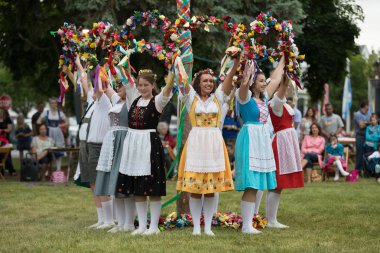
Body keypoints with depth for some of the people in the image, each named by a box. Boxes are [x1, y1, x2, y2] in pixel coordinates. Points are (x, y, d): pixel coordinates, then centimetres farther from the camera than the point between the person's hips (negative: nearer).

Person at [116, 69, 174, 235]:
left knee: (152, 188, -3)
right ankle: (142, 225, 15)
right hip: (132, 144, 6)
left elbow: (167, 89, -23)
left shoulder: (157, 101, -5)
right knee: (136, 188, 8)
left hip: (149, 144, -6)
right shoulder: (134, 99, 12)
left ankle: (154, 226, 3)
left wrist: (172, 73, -40)